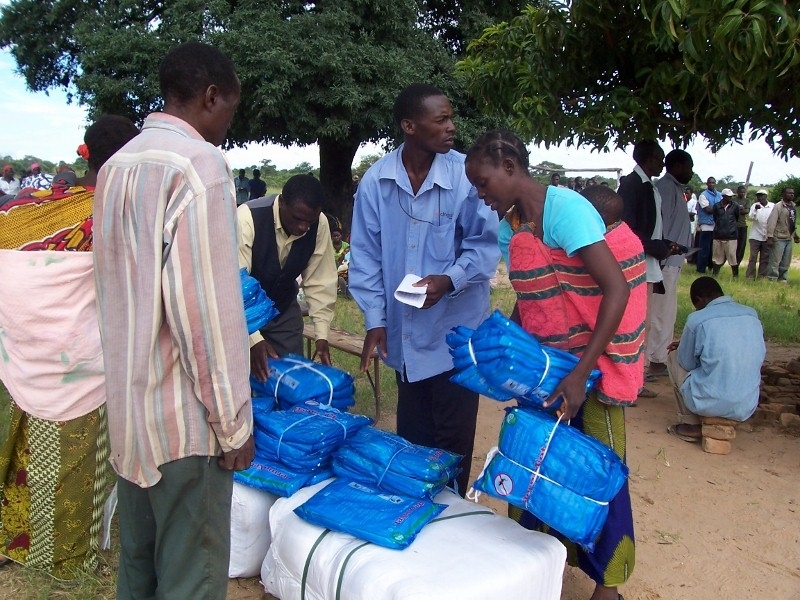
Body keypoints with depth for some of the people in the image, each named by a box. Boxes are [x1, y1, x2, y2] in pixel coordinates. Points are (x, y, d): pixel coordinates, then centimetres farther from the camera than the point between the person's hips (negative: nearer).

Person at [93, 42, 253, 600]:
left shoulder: (118, 164, 11)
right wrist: (233, 420, -13)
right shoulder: (200, 163, -15)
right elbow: (204, 305, -21)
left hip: (129, 401, 9)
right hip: (185, 412, -8)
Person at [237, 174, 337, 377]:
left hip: (283, 309, 3)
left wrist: (321, 334, -16)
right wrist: (253, 338, -38)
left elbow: (320, 281, -12)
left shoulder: (320, 224, -18)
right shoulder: (247, 218, -30)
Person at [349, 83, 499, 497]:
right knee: (411, 435, 20)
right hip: (404, 333, 3)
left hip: (455, 329, -3)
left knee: (453, 439, 9)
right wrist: (375, 320, -3)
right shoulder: (375, 181, -5)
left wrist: (449, 280, -25)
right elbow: (366, 256, 0)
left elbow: (484, 244, -8)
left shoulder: (467, 175, -13)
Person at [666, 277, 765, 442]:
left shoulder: (697, 319, -10)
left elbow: (687, 364, 2)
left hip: (708, 404, -5)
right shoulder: (752, 314, 6)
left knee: (674, 356, 18)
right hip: (746, 409, 5)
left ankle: (690, 424, 15)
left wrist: (687, 347, 24)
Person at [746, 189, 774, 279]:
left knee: (765, 258, 6)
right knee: (753, 257, 0)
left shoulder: (773, 206, 2)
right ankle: (750, 276, 3)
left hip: (767, 237, 1)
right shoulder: (755, 206, 0)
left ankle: (762, 276, 12)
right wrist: (756, 209, -30)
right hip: (756, 236, -1)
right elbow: (751, 218, -13)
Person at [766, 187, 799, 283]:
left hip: (789, 239, 7)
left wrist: (795, 235, 18)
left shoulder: (793, 206, 12)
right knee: (775, 261, -5)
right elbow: (771, 222, -16)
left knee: (786, 262, 11)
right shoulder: (778, 206, -10)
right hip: (779, 238, -7)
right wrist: (770, 237, -22)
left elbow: (794, 222, 18)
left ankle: (783, 279, 20)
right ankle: (772, 279, 2)